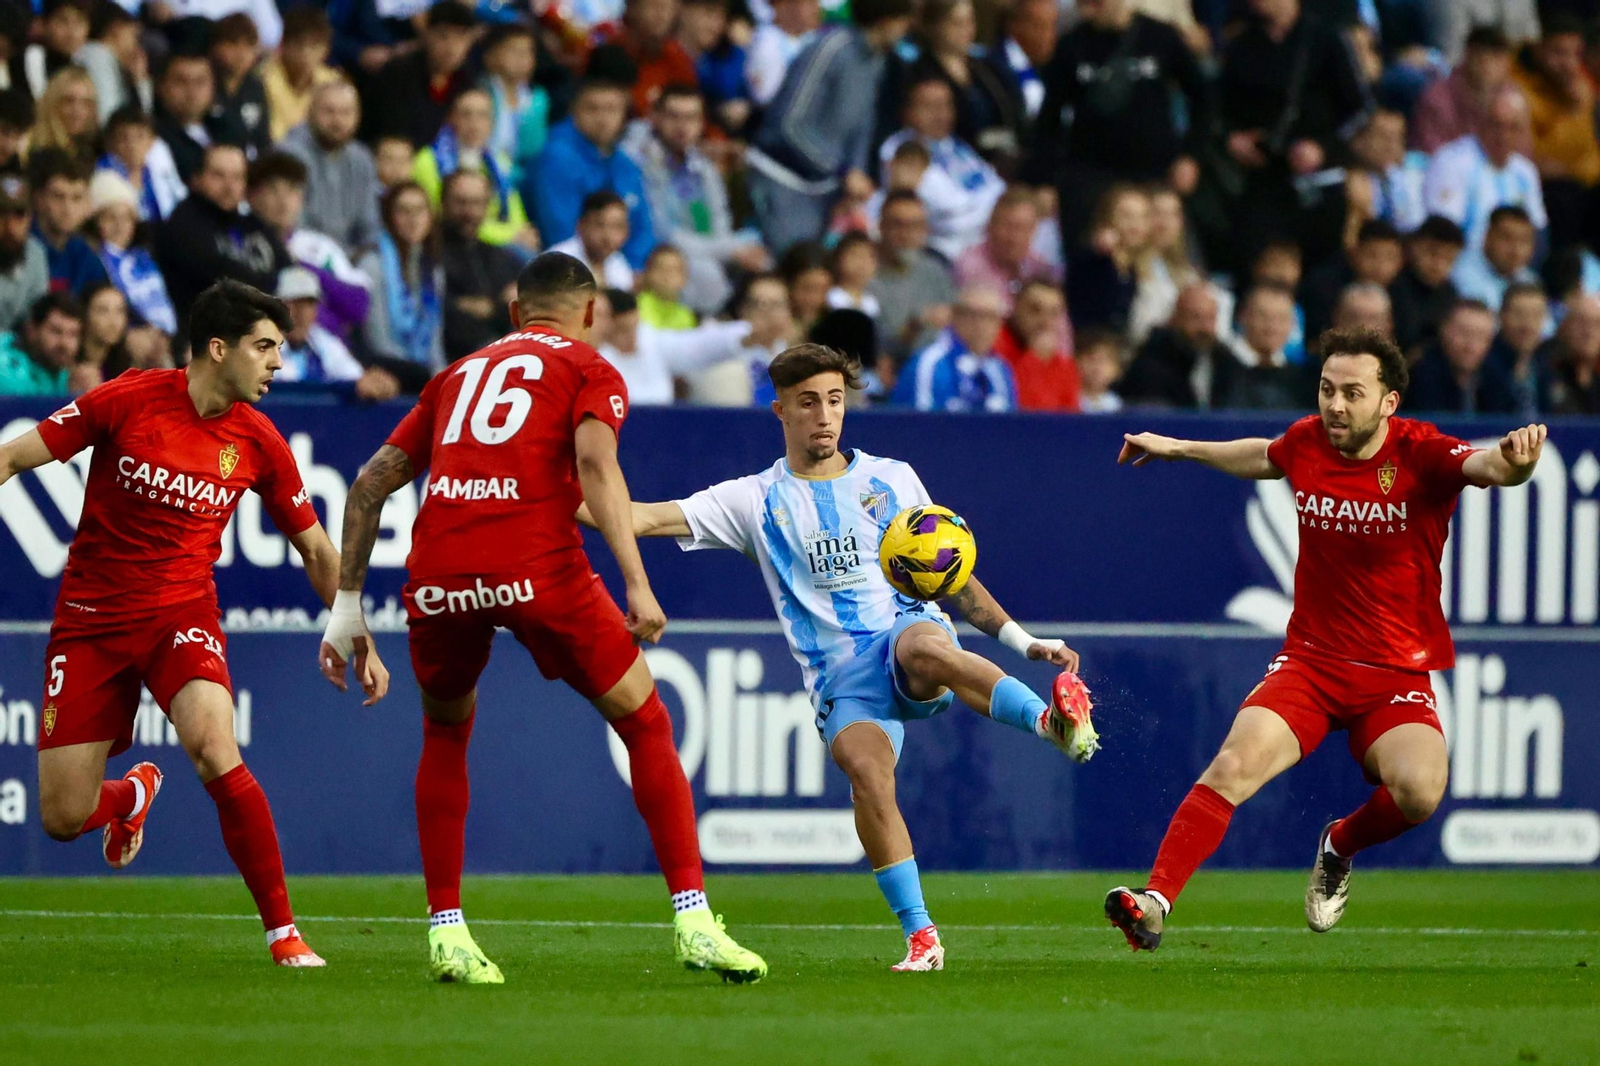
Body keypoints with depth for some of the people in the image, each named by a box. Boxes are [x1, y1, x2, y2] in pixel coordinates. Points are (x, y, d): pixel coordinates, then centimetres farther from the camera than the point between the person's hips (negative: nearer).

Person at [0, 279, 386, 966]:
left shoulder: (258, 443, -1)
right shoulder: (128, 401, -10)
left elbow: (316, 552, 12)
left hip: (182, 614, 0)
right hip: (92, 619, 0)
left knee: (214, 747, -30)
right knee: (62, 819, -2)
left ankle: (283, 931, -19)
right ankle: (131, 796, 38)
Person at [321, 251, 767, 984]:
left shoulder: (459, 374, 29)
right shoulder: (590, 371, 15)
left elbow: (371, 483, 24)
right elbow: (594, 463, -5)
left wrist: (347, 606, 28)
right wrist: (637, 585, -13)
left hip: (438, 575, 4)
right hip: (536, 566, -4)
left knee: (446, 732, 28)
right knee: (645, 724, 12)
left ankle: (446, 932, 20)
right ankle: (693, 922, 2)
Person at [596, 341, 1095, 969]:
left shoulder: (891, 480, 17)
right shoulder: (757, 500, 13)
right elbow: (650, 518, 4)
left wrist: (1023, 641, 13)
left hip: (908, 629, 0)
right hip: (839, 678, 0)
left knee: (924, 646, -39)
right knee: (866, 769, -30)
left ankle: (1054, 718, -52)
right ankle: (920, 936, -27)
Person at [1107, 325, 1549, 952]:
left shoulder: (1420, 455, -12)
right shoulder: (1305, 442, 1)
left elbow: (1486, 467, -34)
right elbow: (1263, 458, 27)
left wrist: (1513, 460, -58)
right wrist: (1179, 449, 37)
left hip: (1397, 675, -2)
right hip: (1310, 659, 2)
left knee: (1418, 791, -28)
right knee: (1233, 766, -23)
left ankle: (1340, 847, 6)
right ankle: (1154, 904, -23)